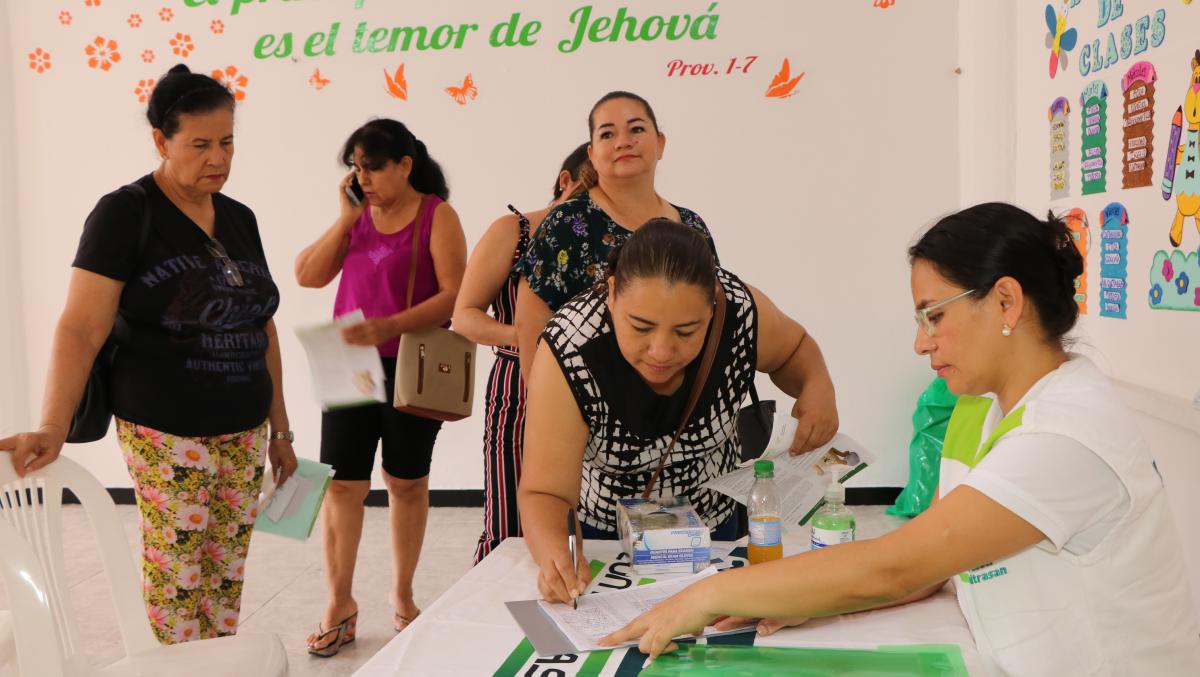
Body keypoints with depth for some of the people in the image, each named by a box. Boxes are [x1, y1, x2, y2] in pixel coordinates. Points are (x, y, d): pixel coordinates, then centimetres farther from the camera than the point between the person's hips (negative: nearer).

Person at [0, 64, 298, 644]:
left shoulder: (240, 219, 10)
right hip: (166, 436, -5)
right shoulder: (125, 214, -7)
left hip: (244, 432, 5)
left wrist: (280, 429, 15)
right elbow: (82, 328, -14)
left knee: (229, 575, 9)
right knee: (176, 578, 1)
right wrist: (52, 428, -26)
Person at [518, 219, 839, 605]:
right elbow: (545, 492, -32)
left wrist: (817, 387, -23)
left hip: (712, 526, 3)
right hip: (600, 536, -2)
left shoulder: (740, 311, -26)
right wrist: (553, 554, -53)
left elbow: (793, 349, -2)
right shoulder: (570, 350, -33)